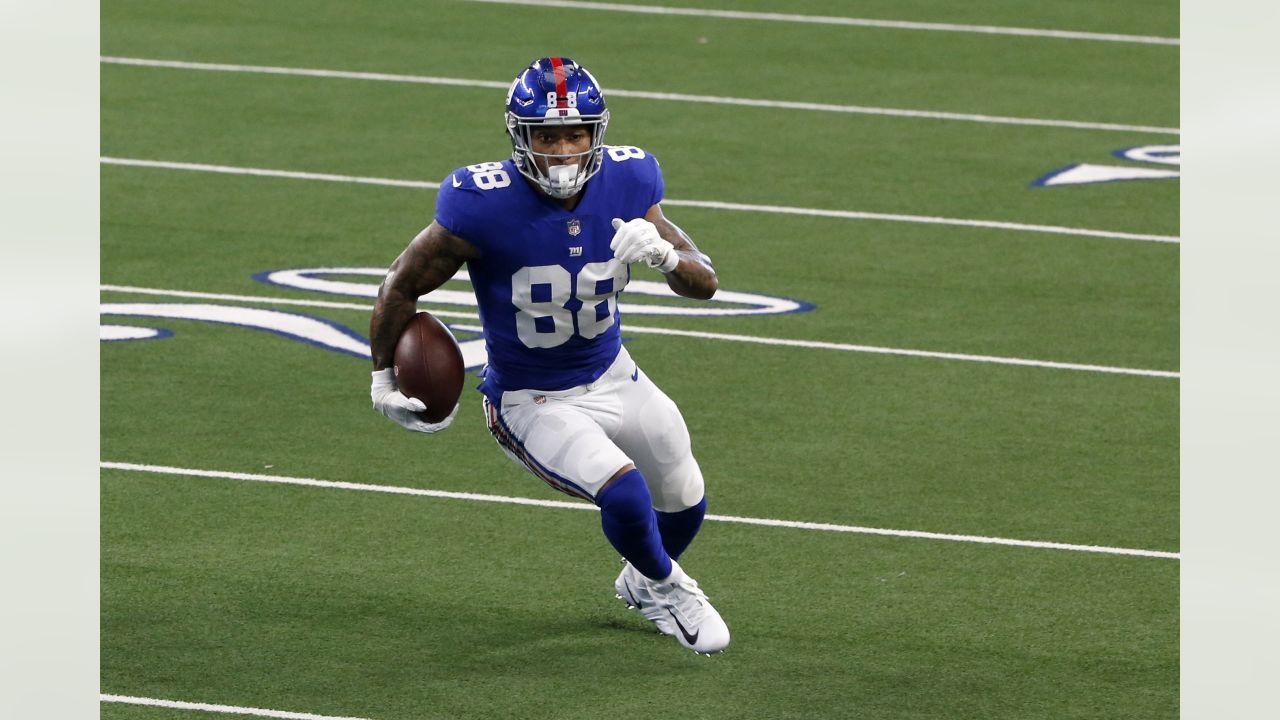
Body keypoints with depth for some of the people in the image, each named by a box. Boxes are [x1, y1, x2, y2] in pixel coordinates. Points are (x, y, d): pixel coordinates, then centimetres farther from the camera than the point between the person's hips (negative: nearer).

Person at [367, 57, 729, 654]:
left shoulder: (625, 183, -16)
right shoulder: (484, 205, -29)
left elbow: (705, 284, -13)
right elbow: (402, 287, -14)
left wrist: (663, 253, -35)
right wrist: (384, 381, -5)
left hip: (612, 376, 5)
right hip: (531, 402, -5)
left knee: (684, 507, 20)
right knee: (624, 494, -25)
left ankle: (641, 582, 56)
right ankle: (665, 586, 10)